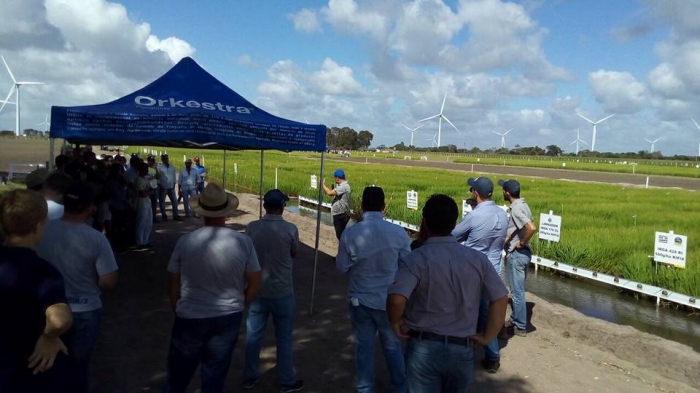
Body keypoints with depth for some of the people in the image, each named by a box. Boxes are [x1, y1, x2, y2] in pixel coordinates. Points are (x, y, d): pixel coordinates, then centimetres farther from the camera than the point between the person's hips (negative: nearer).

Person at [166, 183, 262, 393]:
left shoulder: (185, 242, -14)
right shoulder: (244, 242, -13)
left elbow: (173, 285, -3)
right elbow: (255, 285, -6)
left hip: (190, 319, 0)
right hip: (228, 319, 1)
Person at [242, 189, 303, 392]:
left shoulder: (251, 227, -10)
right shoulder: (290, 229, -16)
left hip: (257, 291, 3)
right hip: (282, 292, -2)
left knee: (253, 335, 18)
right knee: (284, 338, 12)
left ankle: (250, 376, 33)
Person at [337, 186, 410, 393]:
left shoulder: (350, 233, -17)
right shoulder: (398, 232, -17)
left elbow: (342, 267, -5)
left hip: (361, 300, 0)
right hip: (390, 300, 0)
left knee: (364, 347, 16)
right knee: (393, 346, 20)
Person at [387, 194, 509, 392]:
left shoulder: (415, 259, -16)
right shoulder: (477, 259, -3)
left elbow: (396, 299, -29)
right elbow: (500, 299, -5)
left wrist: (396, 323, -10)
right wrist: (487, 336, 3)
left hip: (424, 348, -4)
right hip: (463, 350, 4)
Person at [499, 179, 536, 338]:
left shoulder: (516, 209, -21)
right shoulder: (523, 205, 8)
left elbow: (532, 228, -33)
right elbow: (530, 226, 18)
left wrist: (521, 243, -18)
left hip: (517, 255, -10)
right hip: (522, 253, 10)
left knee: (517, 291, 0)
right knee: (517, 290, 19)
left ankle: (520, 327, 10)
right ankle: (514, 320, 30)